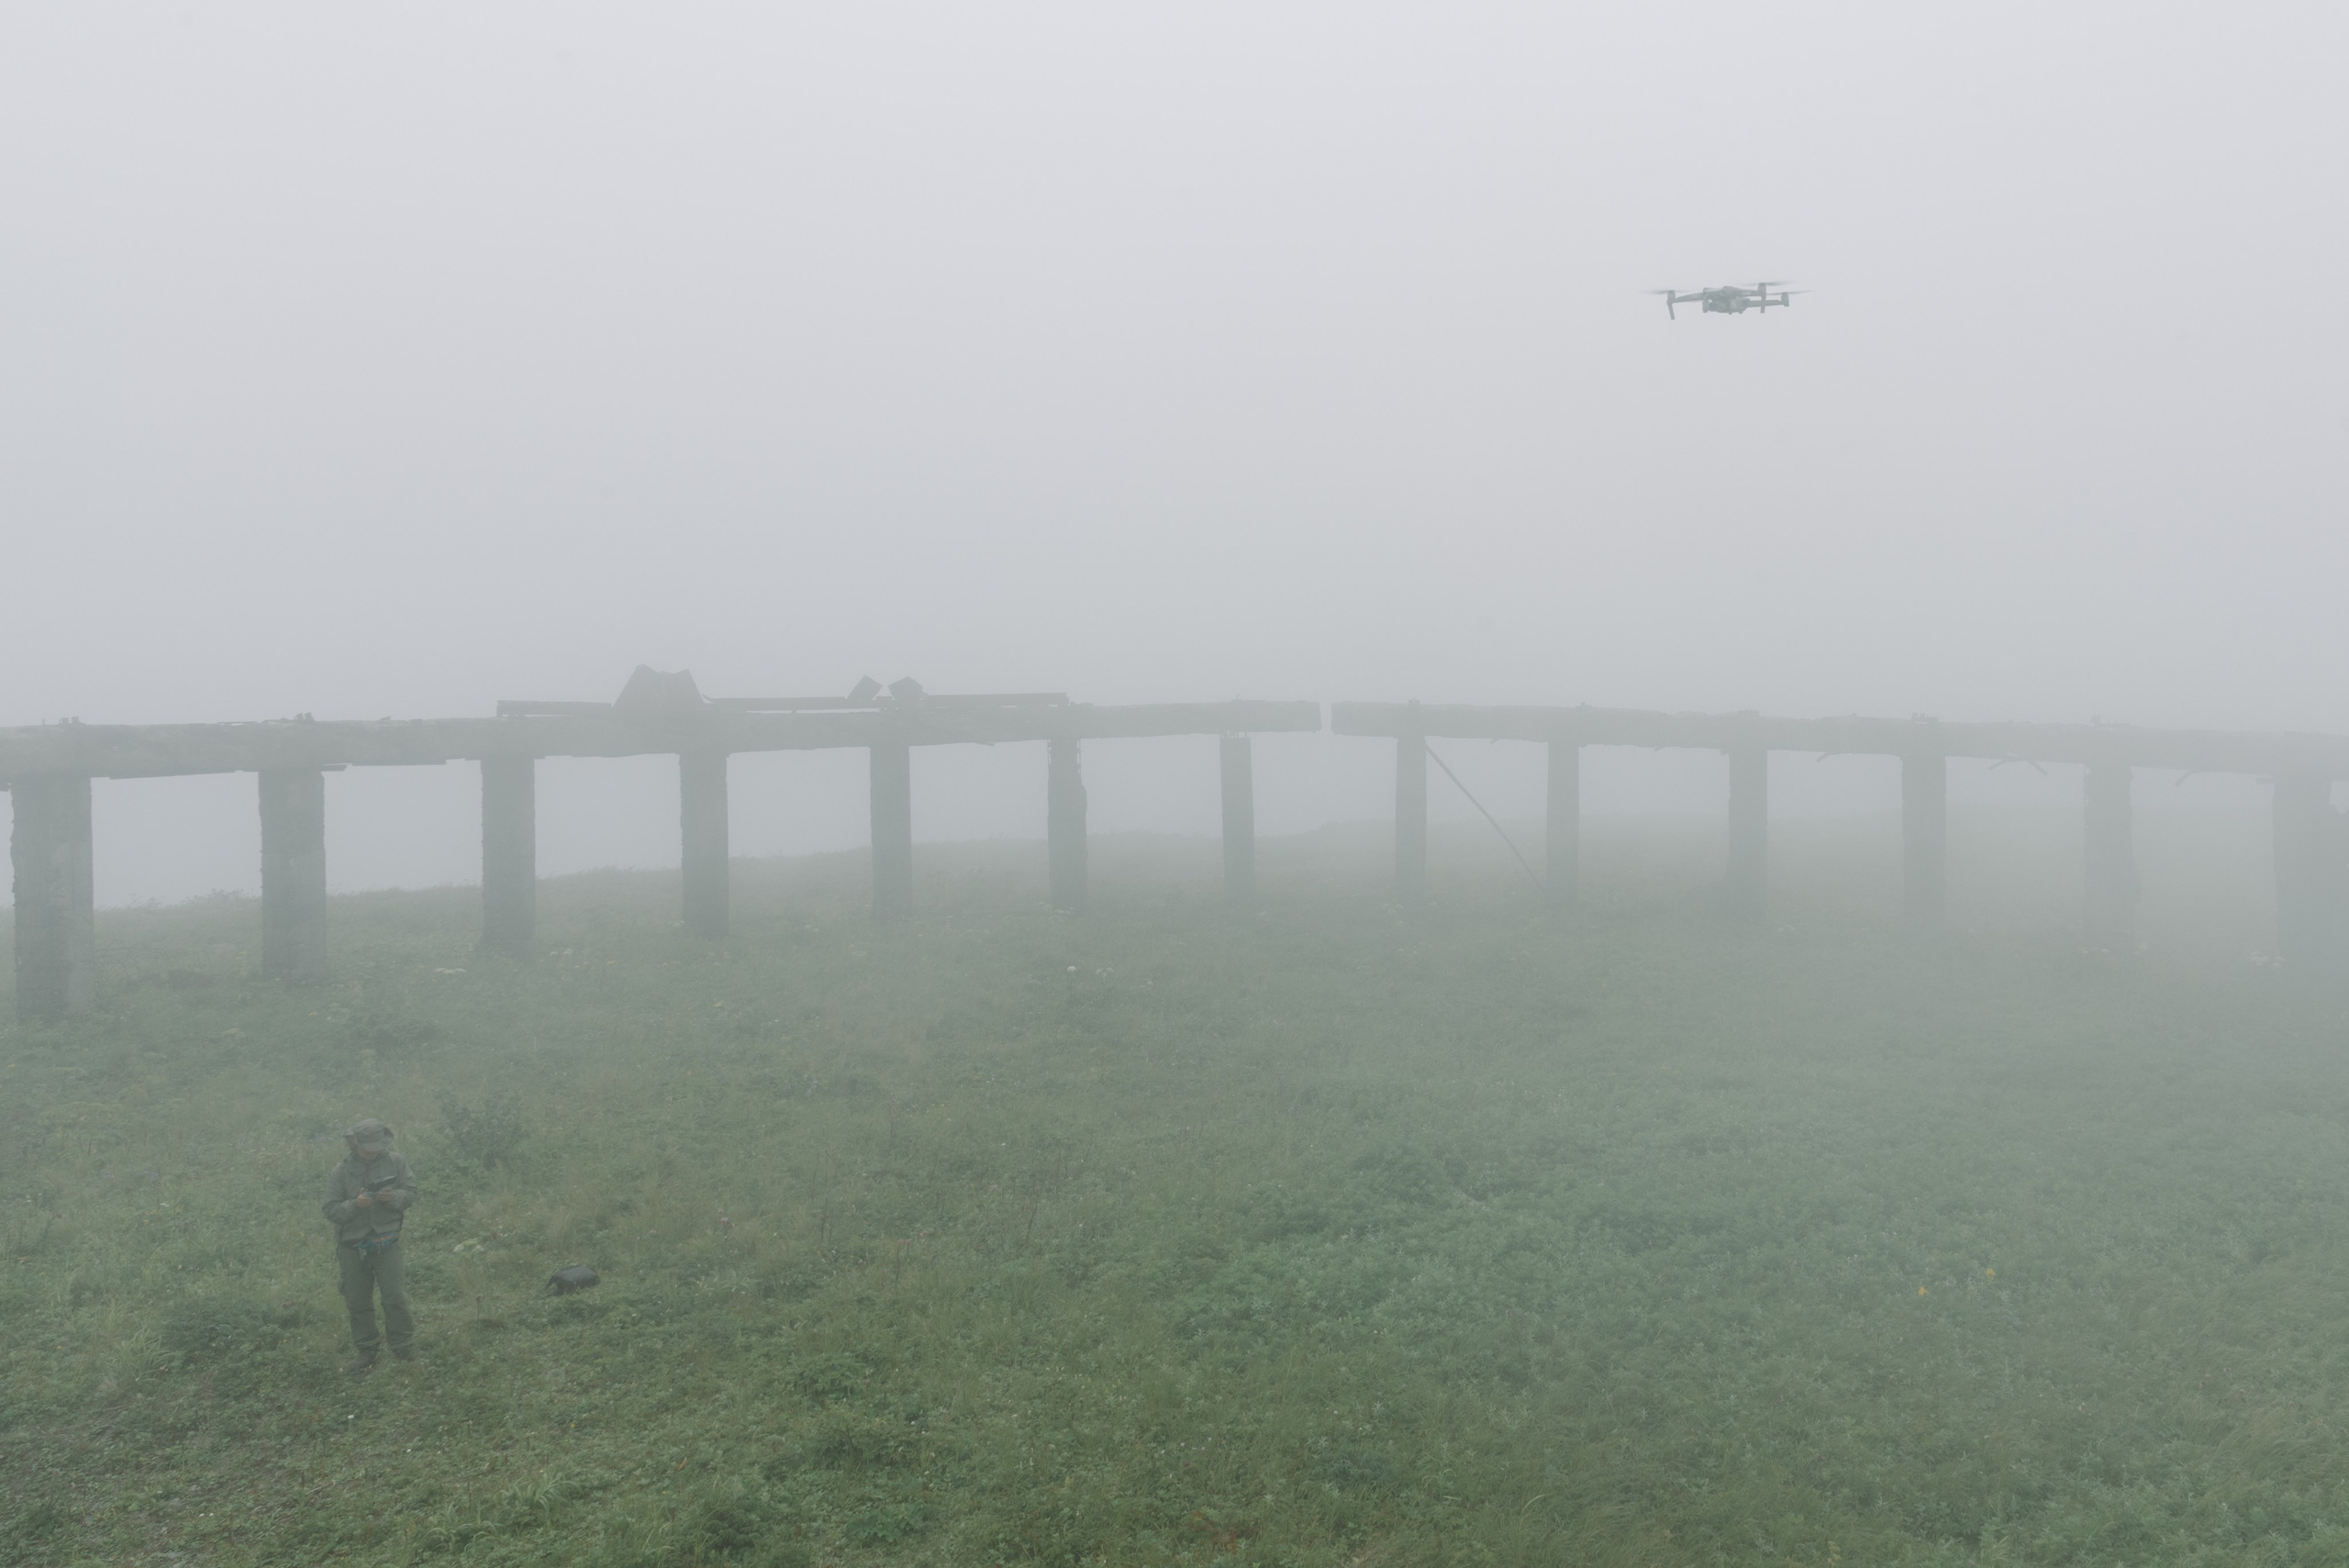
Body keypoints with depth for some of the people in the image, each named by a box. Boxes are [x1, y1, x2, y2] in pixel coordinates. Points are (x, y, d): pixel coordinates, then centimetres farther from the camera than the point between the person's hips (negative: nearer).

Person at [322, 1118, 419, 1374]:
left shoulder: (395, 1163, -4)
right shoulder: (340, 1173, -8)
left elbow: (410, 1191, 0)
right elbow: (331, 1210, -9)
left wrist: (393, 1197, -21)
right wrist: (355, 1204, -27)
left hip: (386, 1243, -1)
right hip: (352, 1246, 1)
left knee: (395, 1297, -3)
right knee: (358, 1302, 10)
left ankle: (404, 1348, 14)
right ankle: (367, 1350, 26)